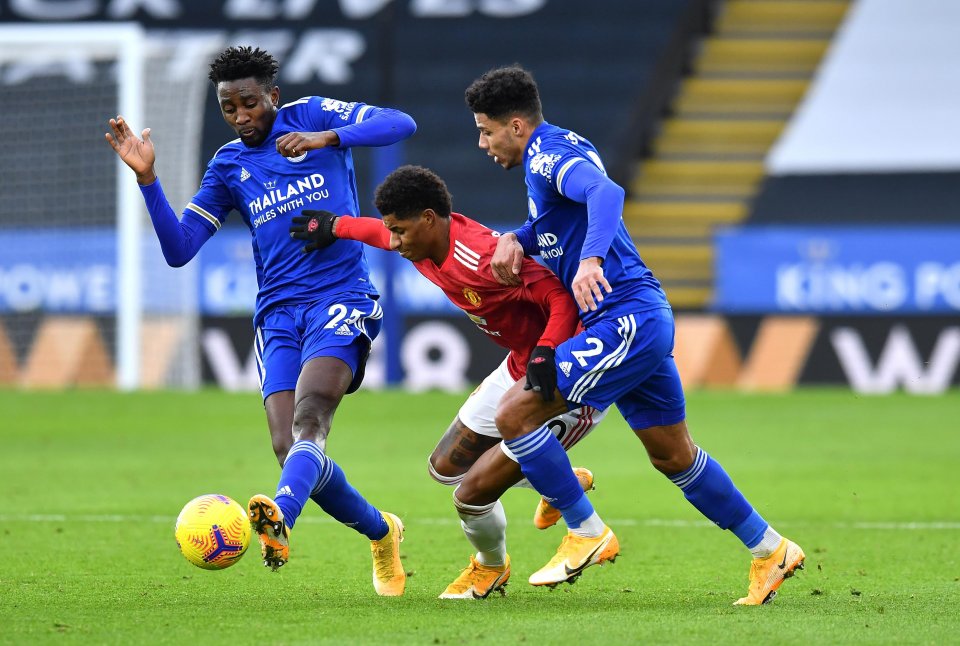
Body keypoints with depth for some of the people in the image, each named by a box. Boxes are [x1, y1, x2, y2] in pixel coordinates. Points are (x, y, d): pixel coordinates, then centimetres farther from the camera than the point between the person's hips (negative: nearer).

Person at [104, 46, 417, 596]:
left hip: (341, 299, -4)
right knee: (289, 447, -8)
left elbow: (401, 124, -8)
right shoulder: (228, 167, 15)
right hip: (278, 314, 4)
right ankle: (382, 533, 16)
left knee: (308, 418, -28)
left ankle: (281, 519, -55)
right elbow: (178, 248, 10)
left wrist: (327, 138, -20)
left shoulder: (314, 115, 5)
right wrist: (148, 179, -3)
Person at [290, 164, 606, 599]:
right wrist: (334, 225, 30)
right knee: (446, 467, 20)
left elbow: (563, 300, -33)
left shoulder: (482, 258, -32)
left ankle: (491, 567, 23)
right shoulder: (425, 244, -3)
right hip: (519, 369, 10)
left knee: (472, 494, -11)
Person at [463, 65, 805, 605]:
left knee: (515, 414, -12)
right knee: (674, 456, 17)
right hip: (646, 316, 11)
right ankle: (770, 550, 24)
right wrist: (515, 239, 10)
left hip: (625, 319, -11)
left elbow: (606, 192, -32)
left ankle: (587, 534, -3)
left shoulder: (549, 155, -13)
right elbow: (555, 222, 32)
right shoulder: (564, 148, 17)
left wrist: (590, 260, -47)